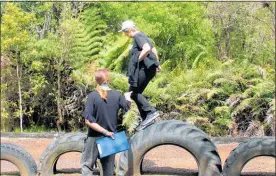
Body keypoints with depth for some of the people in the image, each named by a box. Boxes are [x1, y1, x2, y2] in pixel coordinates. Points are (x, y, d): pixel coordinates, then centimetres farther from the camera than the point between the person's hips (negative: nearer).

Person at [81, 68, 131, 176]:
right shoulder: (117, 95, -7)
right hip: (111, 138, 3)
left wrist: (105, 132, -14)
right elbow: (127, 109, 11)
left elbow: (88, 120, -20)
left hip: (95, 138, -3)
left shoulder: (92, 96, -15)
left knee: (86, 165, 7)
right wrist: (127, 97, 30)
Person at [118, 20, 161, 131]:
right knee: (136, 92, 10)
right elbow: (154, 49, 27)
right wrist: (157, 64, 30)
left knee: (133, 92, -10)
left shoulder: (138, 36, -10)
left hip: (145, 68, -10)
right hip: (145, 68, 10)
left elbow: (147, 49, -27)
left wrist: (138, 59, -16)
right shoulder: (141, 36, 21)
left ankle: (151, 112, -15)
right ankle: (147, 118, 10)